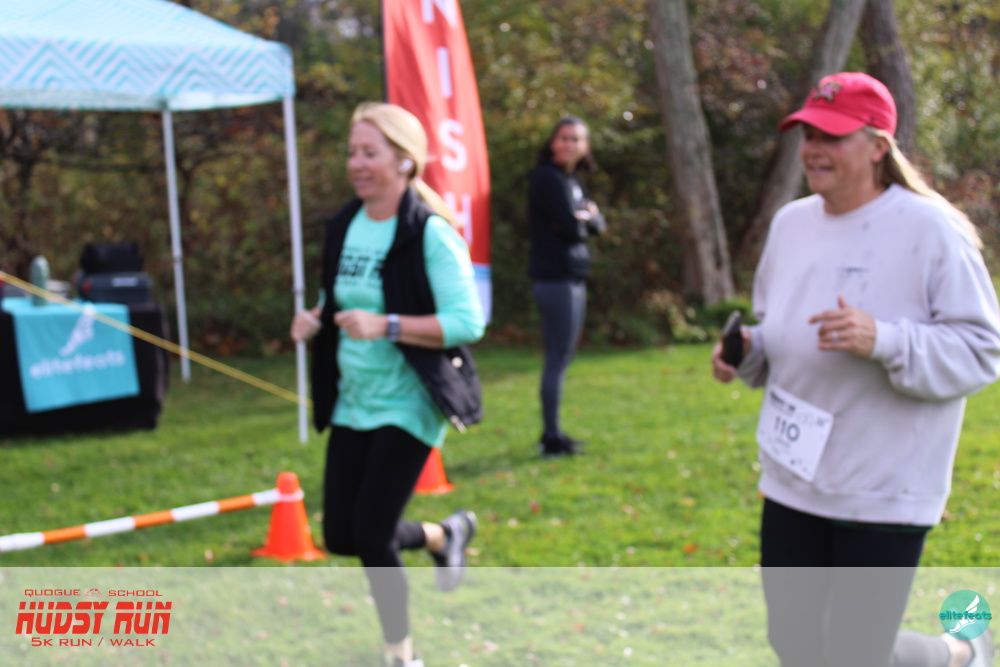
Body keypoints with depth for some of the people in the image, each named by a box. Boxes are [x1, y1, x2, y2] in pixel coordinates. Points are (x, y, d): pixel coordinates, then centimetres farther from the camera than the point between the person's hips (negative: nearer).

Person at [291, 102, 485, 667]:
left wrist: (386, 325, -29)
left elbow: (468, 322, -20)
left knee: (371, 533, -9)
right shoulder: (345, 226, 6)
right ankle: (446, 534, 36)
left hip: (407, 404, -7)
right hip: (353, 402, 7)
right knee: (340, 535, 8)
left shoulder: (430, 234, -15)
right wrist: (316, 319, -2)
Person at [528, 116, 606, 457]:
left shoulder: (572, 180, 17)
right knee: (558, 358, -8)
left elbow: (597, 223, 12)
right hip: (555, 277, -10)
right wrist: (584, 219, 0)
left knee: (561, 357, 13)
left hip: (573, 276, 10)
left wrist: (587, 216, -9)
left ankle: (553, 432, 20)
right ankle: (552, 437, -4)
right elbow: (571, 227, -20)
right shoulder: (548, 178, -12)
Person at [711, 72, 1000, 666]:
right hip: (792, 483, 7)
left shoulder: (929, 229, -13)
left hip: (885, 496, -6)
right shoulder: (790, 223, 8)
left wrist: (883, 341, -29)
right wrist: (745, 351, -2)